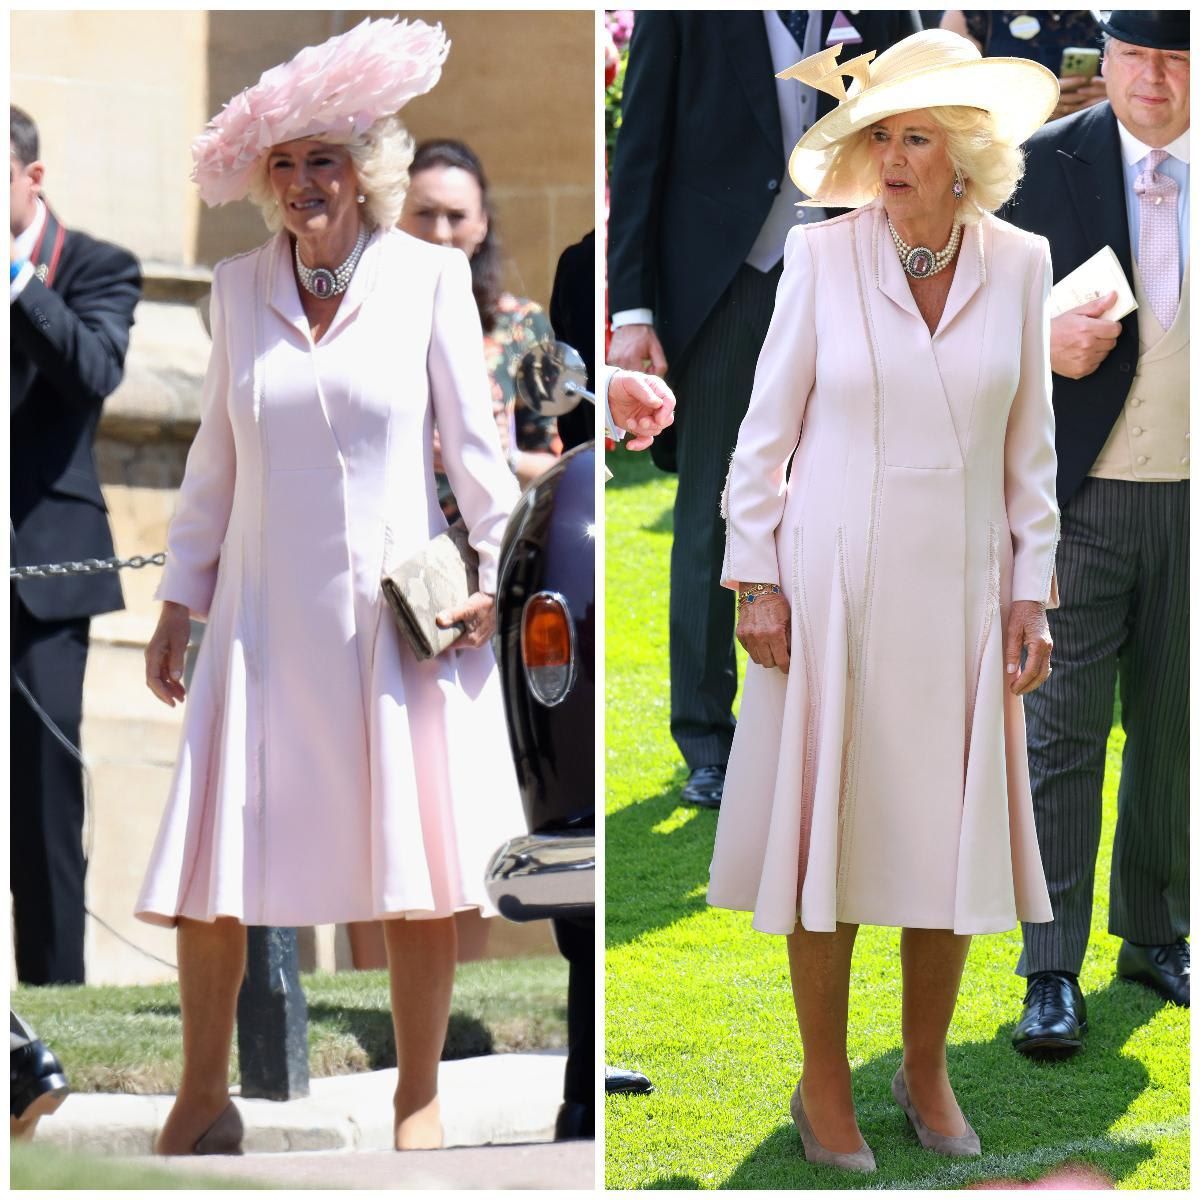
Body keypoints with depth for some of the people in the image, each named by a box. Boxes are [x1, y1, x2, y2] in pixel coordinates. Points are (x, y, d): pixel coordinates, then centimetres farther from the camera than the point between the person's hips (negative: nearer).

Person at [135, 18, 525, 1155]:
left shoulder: (429, 276, -2)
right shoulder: (239, 288, 6)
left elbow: (475, 440, 1)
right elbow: (214, 459, 13)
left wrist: (493, 571, -6)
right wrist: (177, 601, 12)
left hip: (398, 612, -2)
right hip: (265, 616, 2)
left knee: (422, 870, 1)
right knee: (208, 872, 0)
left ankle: (419, 1100, 12)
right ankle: (201, 1101, 11)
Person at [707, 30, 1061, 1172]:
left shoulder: (1017, 265, -1)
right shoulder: (823, 256, -7)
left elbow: (1028, 447, 6)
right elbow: (766, 428, -2)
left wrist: (1031, 595, 3)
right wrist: (755, 583, -6)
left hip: (957, 589, 2)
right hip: (833, 588, -2)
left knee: (954, 834, 7)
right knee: (828, 828, 2)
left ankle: (926, 1069, 25)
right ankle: (823, 1084, 15)